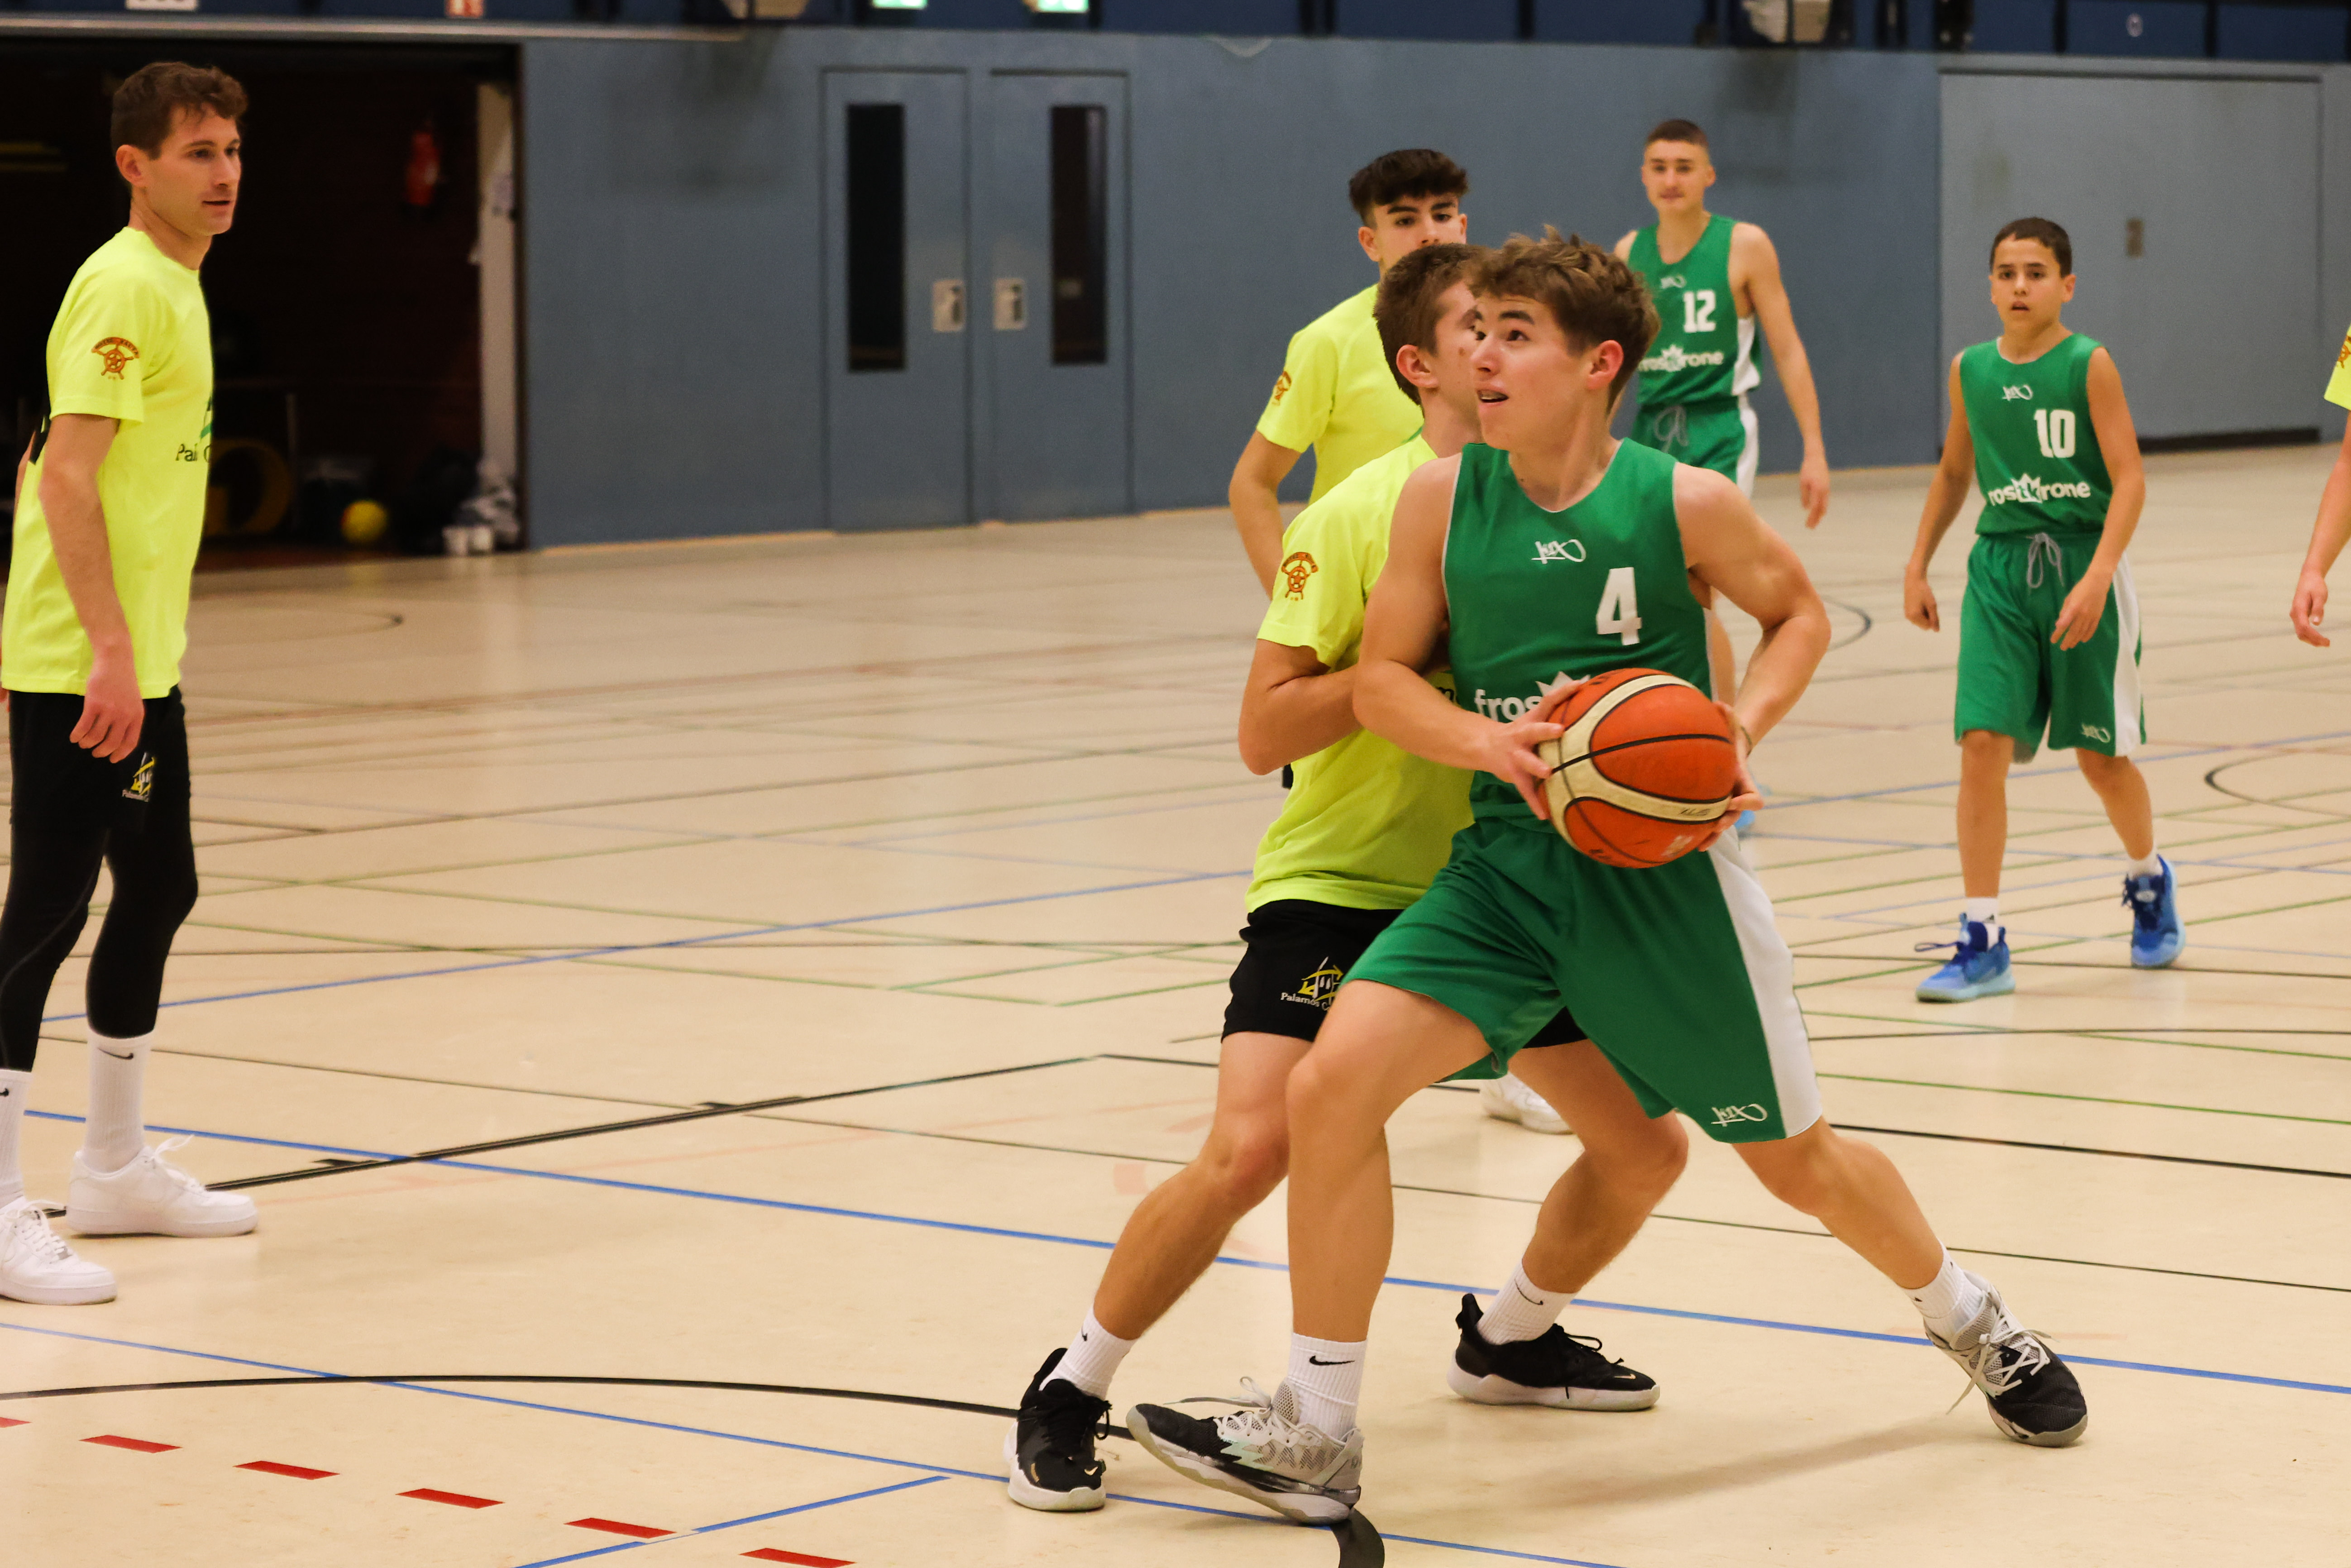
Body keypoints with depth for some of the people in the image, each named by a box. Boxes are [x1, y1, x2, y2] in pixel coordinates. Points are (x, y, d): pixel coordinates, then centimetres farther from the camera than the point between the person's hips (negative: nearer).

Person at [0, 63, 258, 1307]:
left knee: (157, 890, 16)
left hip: (140, 660, 10)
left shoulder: (172, 286, 15)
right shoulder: (125, 287, -15)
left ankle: (115, 1168, 29)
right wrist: (108, 651, -27)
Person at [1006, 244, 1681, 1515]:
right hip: (1339, 881, -6)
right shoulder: (1356, 517, -15)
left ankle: (1509, 1339, 34)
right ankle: (1068, 1395, -3)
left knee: (1646, 1146, 5)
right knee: (1251, 1148, -23)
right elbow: (1263, 731, -18)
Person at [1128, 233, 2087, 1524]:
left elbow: (1799, 614, 6)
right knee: (1330, 1082, -17)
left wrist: (1738, 732, -12)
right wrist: (1494, 742, -18)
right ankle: (1316, 1438, -6)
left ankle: (1972, 1322, 43)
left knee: (1795, 1156, 11)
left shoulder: (1684, 503, -10)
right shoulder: (1442, 499, -4)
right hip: (1507, 868, 2)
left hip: (1662, 869, -2)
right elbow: (1383, 679, 1)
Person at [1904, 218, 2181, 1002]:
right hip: (1999, 566, 3)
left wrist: (2097, 577, -23)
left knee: (2100, 755, 7)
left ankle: (2149, 880, 38)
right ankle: (1983, 942, -7)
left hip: (2082, 561, -3)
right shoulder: (1971, 370, 6)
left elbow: (2129, 479, -13)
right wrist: (1917, 567, 15)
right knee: (1983, 744, -11)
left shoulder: (2088, 364, -8)